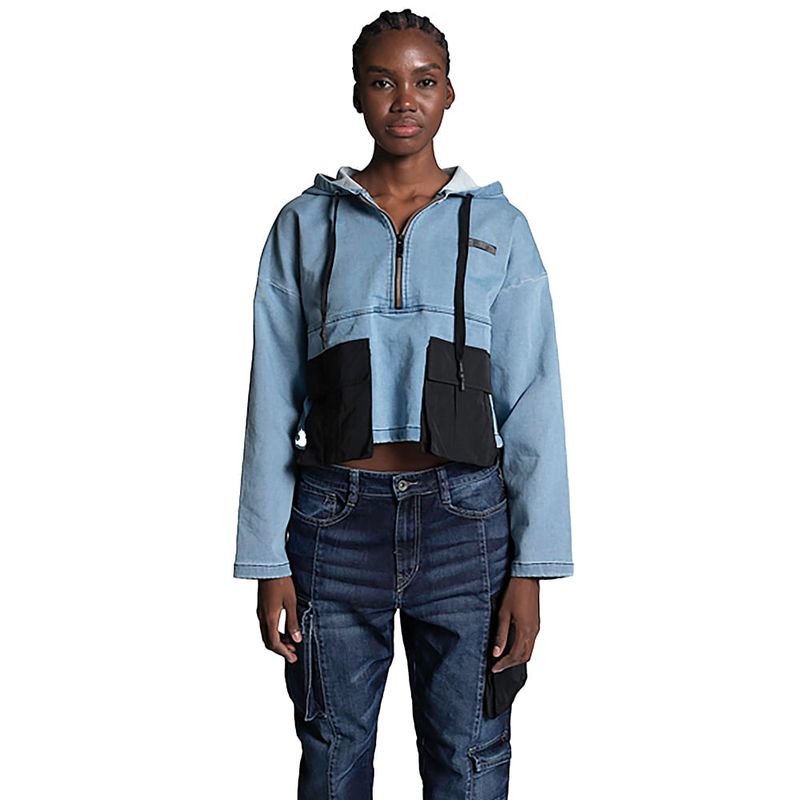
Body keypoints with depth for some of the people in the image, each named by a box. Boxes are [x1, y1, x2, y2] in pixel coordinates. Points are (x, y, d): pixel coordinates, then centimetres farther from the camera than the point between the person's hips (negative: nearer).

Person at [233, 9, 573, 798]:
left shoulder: (498, 227, 5)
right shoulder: (306, 224, 6)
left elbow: (533, 404, 1)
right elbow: (273, 404, 4)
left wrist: (532, 567, -5)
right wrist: (267, 561, -1)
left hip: (464, 522, 0)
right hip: (335, 519, 1)